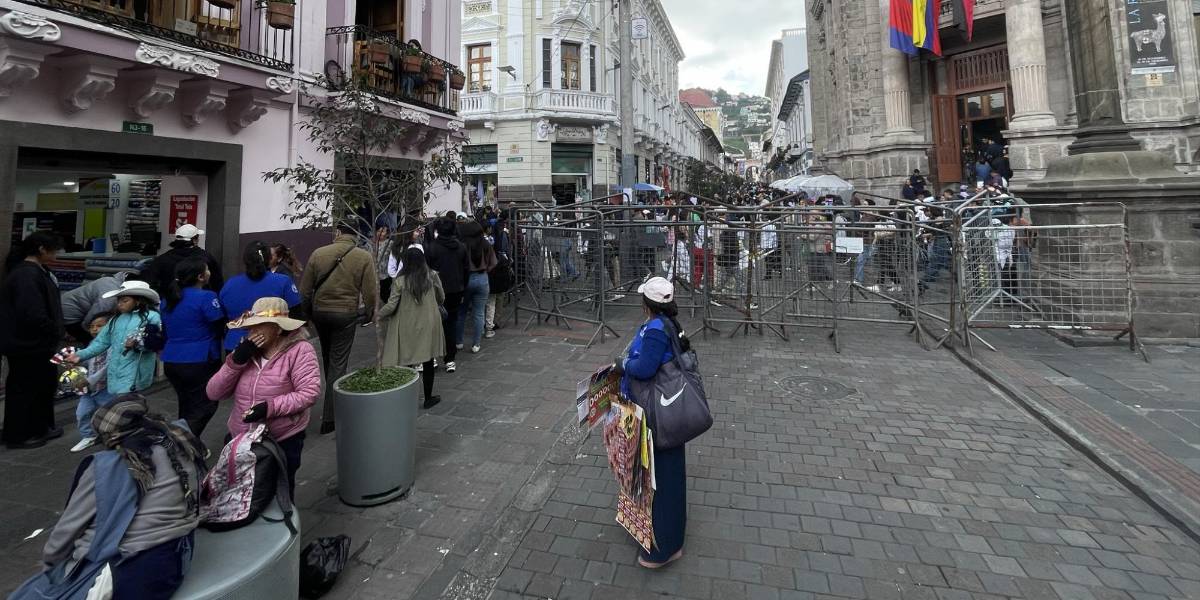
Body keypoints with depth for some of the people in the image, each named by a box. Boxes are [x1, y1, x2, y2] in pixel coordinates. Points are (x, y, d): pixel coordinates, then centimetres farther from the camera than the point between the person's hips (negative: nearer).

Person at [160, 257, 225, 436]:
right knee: (204, 407, -1)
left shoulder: (167, 299, 11)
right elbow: (221, 325, -9)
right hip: (199, 362, -8)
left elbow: (166, 329, 20)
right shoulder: (206, 297, -15)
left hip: (171, 361, 8)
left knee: (187, 407, 18)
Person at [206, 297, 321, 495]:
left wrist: (271, 407, -30)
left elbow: (309, 393, -21)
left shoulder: (299, 350, -15)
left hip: (284, 441, -5)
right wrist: (236, 360, -15)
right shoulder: (245, 349, 2)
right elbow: (213, 393, -2)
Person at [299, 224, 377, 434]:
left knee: (327, 358, 22)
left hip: (319, 312, 3)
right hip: (346, 313, -3)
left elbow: (304, 288, 2)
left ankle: (333, 401, 41)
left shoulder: (318, 253, -2)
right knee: (338, 362, 4)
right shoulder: (364, 257, -9)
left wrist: (307, 312, 14)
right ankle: (329, 417, 5)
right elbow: (371, 291, -10)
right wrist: (368, 314, 5)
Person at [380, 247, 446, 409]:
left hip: (406, 327, -1)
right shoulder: (432, 276, -3)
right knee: (428, 362, 10)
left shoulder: (399, 280, -8)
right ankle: (428, 398, 19)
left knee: (403, 361, 7)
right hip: (428, 325, 1)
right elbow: (441, 299, 9)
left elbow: (391, 306, -8)